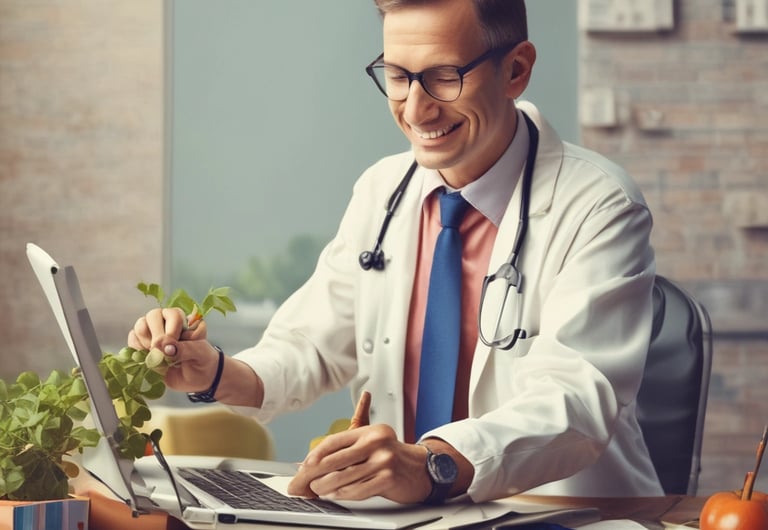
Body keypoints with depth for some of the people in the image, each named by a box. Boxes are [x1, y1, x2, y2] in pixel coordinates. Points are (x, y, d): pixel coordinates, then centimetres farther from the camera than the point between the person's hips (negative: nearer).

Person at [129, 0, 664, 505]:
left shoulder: (596, 208, -11)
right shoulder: (381, 190, 8)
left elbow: (576, 396, -23)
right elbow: (315, 347, 12)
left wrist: (435, 465, -39)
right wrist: (217, 374, -9)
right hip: (397, 514, 4)